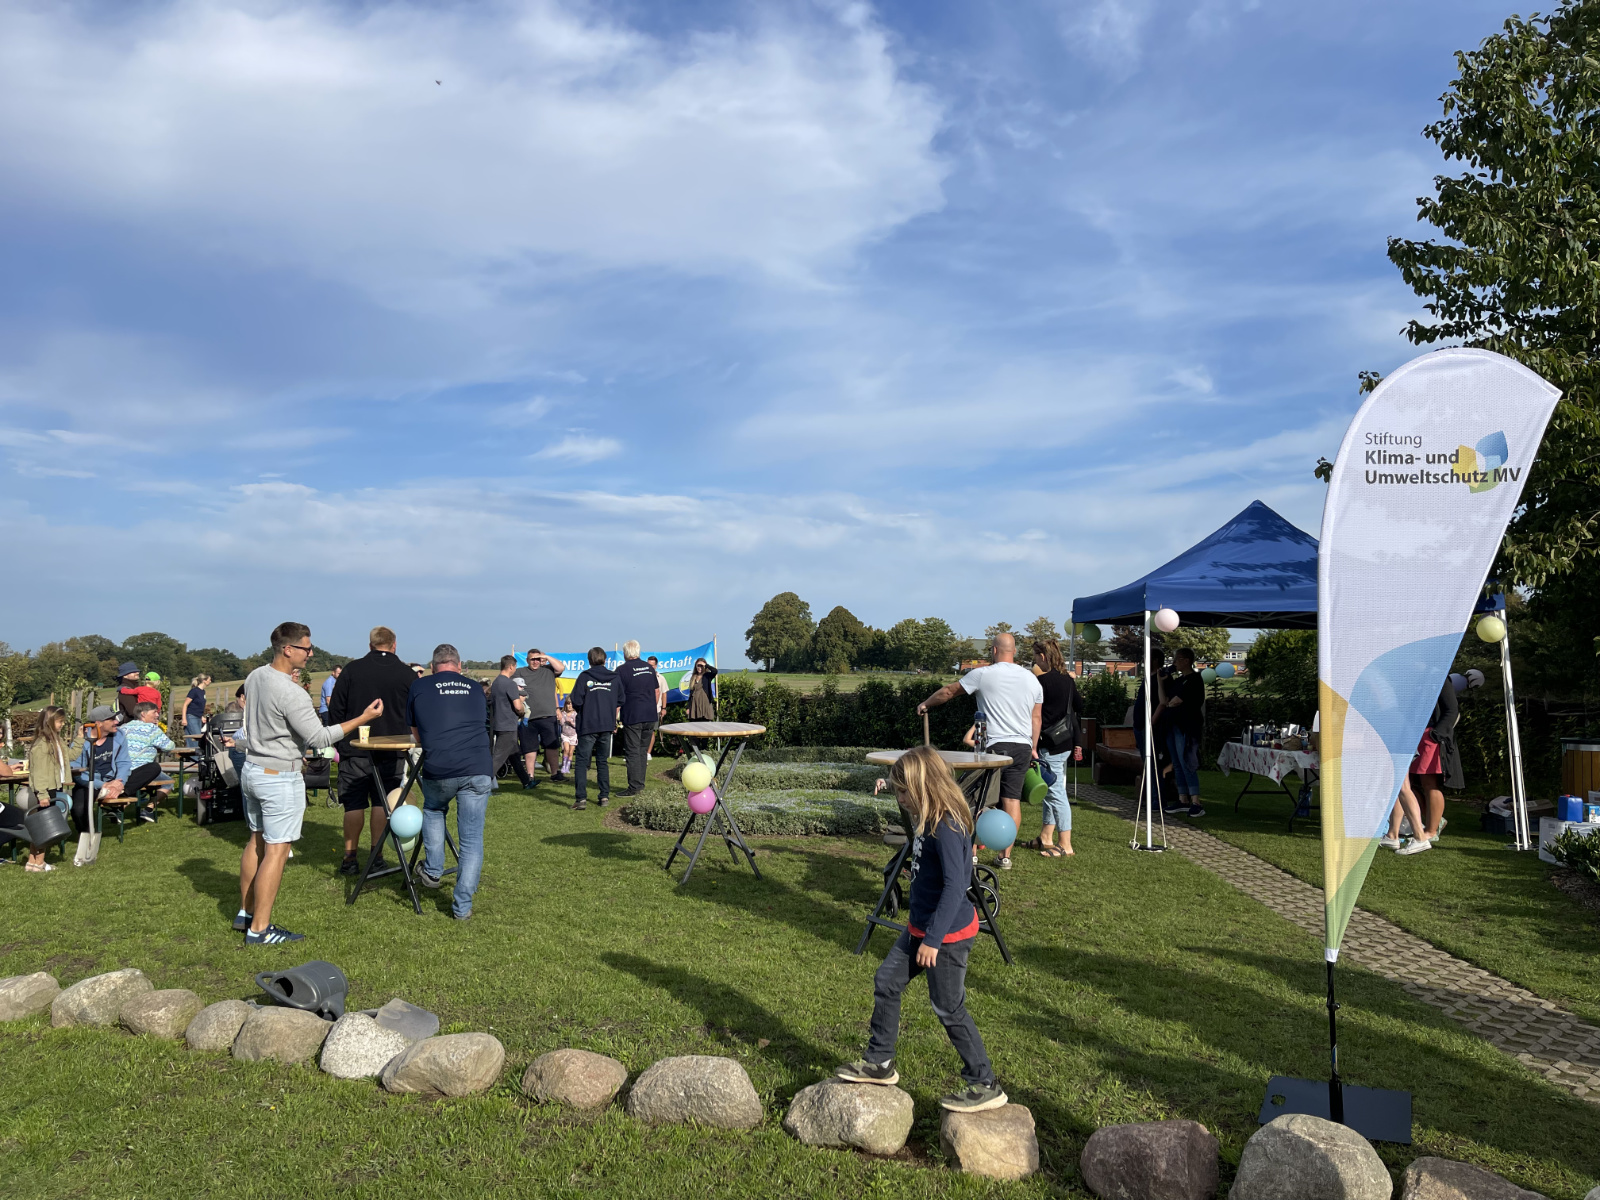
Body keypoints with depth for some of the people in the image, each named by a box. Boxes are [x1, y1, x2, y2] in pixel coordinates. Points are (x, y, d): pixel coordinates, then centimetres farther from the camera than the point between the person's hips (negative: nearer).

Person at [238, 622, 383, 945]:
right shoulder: (291, 693, -25)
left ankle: (246, 913, 30)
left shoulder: (254, 677, 2)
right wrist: (363, 718, -18)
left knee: (256, 841, 19)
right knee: (276, 851, -2)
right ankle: (259, 929, 3)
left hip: (252, 770, 9)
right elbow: (319, 738, -21)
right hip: (280, 777, -9)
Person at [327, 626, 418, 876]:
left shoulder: (351, 670, -1)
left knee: (354, 804, 6)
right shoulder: (407, 674, 0)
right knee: (382, 802, 8)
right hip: (392, 751, 0)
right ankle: (376, 855, 9)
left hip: (355, 749, 0)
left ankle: (350, 857, 8)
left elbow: (335, 710, 2)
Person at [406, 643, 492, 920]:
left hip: (438, 770, -1)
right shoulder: (476, 688, 18)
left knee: (433, 810, 32)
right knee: (471, 839, 7)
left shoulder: (419, 687, 12)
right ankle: (463, 905, 6)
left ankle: (432, 871, 29)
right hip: (479, 769, 1)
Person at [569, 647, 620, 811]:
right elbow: (620, 700, 9)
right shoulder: (614, 677, 4)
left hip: (588, 725, -3)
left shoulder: (585, 677, -7)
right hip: (607, 726, 4)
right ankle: (604, 797, 11)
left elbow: (576, 702, -11)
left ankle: (581, 798, -9)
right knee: (603, 762, 14)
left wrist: (583, 709, 9)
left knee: (582, 762, 0)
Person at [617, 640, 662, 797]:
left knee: (632, 752, -2)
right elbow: (657, 691, 14)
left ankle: (634, 788, -4)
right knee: (643, 751, 14)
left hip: (632, 717, -5)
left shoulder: (623, 670, -8)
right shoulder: (649, 667, 9)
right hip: (650, 716, 5)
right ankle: (640, 784, 18)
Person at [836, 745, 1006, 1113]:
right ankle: (879, 1063, 30)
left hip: (948, 933, -10)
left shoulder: (946, 828, -25)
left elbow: (955, 886, -28)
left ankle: (985, 1086, 16)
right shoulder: (927, 821, 4)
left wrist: (933, 939, -24)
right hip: (922, 926, 10)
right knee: (886, 982, 15)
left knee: (949, 1009, 2)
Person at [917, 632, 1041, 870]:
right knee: (1012, 799, 6)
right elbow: (1036, 717, 15)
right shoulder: (1032, 679, 10)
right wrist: (1033, 748, 24)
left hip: (993, 746, -4)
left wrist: (926, 704, 22)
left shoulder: (982, 674, -4)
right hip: (1022, 747, 5)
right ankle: (1005, 856, 9)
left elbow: (949, 691, 6)